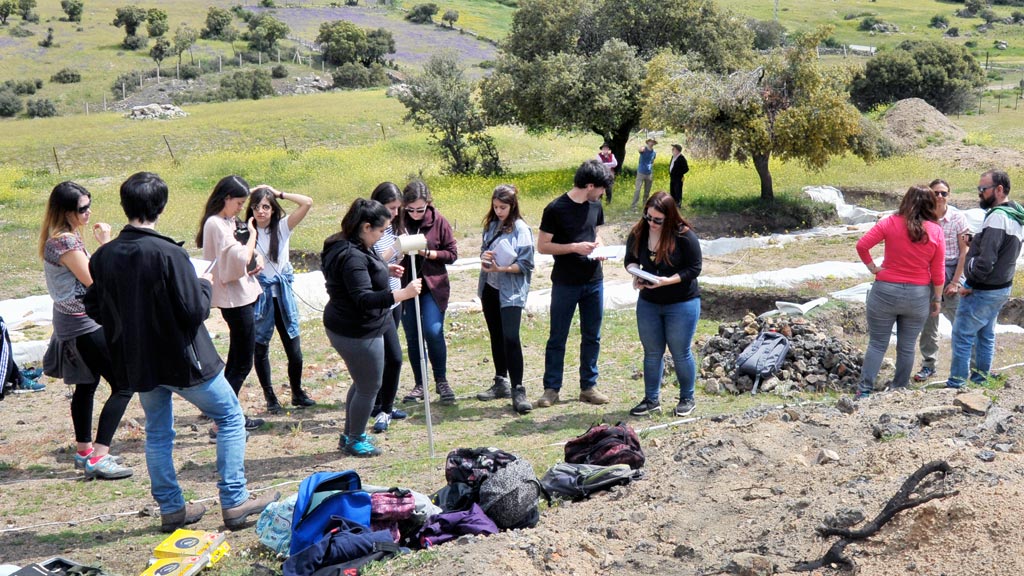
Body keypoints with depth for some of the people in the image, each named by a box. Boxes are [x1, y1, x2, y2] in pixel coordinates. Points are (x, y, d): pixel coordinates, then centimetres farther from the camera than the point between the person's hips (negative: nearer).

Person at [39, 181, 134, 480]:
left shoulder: (59, 236, 10)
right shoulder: (66, 241, -22)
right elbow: (94, 280, -20)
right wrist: (105, 243, -16)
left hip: (72, 320, 11)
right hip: (84, 323, -11)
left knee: (86, 385, 20)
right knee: (123, 386, -9)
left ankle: (84, 451, 31)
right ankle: (98, 458, -12)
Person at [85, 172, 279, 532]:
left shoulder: (103, 256, -4)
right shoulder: (169, 254, -23)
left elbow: (94, 309, 5)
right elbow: (195, 311, -21)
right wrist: (205, 286, -3)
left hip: (138, 363, 6)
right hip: (183, 360, -5)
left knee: (157, 433, 19)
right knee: (230, 419, 11)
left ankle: (171, 508, 25)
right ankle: (235, 502, 12)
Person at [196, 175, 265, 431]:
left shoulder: (229, 221, 12)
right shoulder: (216, 224, -17)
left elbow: (245, 255, 24)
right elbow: (240, 260, -26)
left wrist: (256, 257, 2)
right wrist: (252, 234, -11)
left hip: (245, 294, 10)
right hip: (235, 298, -10)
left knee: (236, 360, 17)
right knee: (242, 364, -7)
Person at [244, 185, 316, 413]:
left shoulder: (282, 227, 1)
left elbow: (307, 203, -9)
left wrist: (279, 193, -6)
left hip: (282, 295, 1)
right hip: (258, 296, -1)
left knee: (294, 350, 3)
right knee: (261, 349, 7)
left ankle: (297, 393, 22)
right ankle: (270, 397, 21)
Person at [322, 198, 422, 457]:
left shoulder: (354, 248, 7)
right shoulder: (352, 257, -27)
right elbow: (363, 299, -34)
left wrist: (384, 270, 26)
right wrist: (402, 294, -42)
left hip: (349, 327, 11)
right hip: (357, 333, -11)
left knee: (362, 383, 24)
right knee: (369, 387, 5)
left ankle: (349, 435, 37)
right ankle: (355, 440, 22)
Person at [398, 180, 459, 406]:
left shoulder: (438, 221, -4)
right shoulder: (398, 222, -3)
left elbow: (452, 254, -1)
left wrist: (427, 252, -15)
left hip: (433, 286, -2)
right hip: (405, 286, 2)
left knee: (433, 331, -14)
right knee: (412, 337, 7)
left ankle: (441, 380, 5)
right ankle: (420, 384, 20)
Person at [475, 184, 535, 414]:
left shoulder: (521, 229, -11)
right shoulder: (491, 225, 7)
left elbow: (525, 265, -12)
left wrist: (502, 268, -23)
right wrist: (484, 256, -6)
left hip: (511, 291, -7)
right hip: (490, 288, 7)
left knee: (510, 338, -15)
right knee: (496, 337, 15)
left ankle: (518, 390, -10)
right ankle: (501, 383, 27)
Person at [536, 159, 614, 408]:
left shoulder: (595, 206, 6)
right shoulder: (556, 209, -13)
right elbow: (542, 246, -11)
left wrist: (598, 247, -1)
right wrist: (575, 247, -20)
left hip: (594, 282, 6)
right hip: (565, 283, -6)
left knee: (592, 337, 11)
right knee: (557, 338, 3)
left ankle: (589, 386, 21)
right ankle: (551, 388, 11)